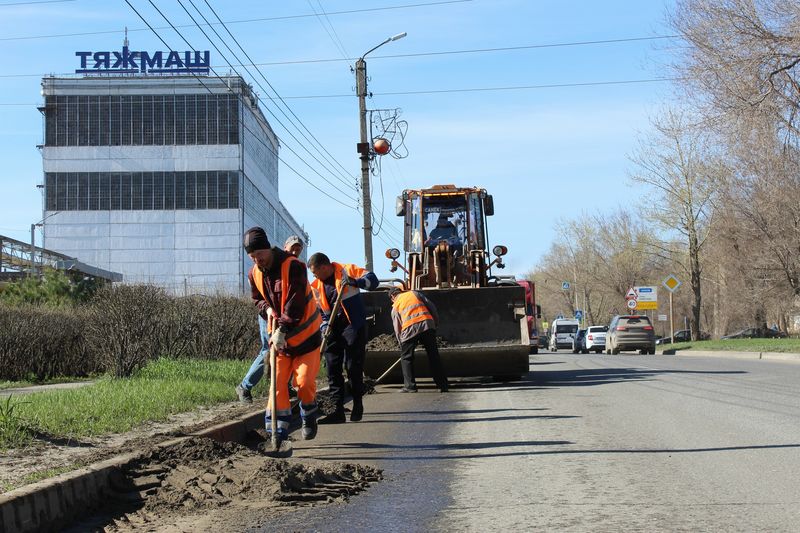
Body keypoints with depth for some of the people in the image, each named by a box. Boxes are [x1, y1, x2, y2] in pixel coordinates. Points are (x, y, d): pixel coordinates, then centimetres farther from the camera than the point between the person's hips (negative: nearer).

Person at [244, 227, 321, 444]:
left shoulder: (293, 266, -21)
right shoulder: (254, 273, -1)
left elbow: (295, 304, -27)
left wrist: (282, 330, -33)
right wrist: (268, 310, -8)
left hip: (305, 334, -5)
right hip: (278, 336, 5)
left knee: (304, 381, -5)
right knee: (277, 381, -3)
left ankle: (309, 419, 21)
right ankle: (279, 429, -1)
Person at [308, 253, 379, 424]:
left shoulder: (347, 271, -5)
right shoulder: (316, 286, 11)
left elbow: (372, 280, -13)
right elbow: (319, 311, 16)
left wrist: (356, 282, -30)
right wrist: (325, 328, -1)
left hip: (354, 327, -5)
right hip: (333, 330, 5)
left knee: (353, 366, -4)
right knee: (332, 368, 0)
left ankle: (357, 404, 15)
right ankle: (338, 410, 3)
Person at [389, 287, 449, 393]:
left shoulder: (395, 306, 19)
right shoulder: (414, 293, 24)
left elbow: (397, 329, 17)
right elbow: (431, 306, 15)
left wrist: (402, 345, 24)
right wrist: (436, 321, 23)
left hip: (410, 329, -2)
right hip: (427, 324, 3)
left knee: (406, 357, 12)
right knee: (434, 356, 9)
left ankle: (410, 386, 6)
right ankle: (443, 385, 10)